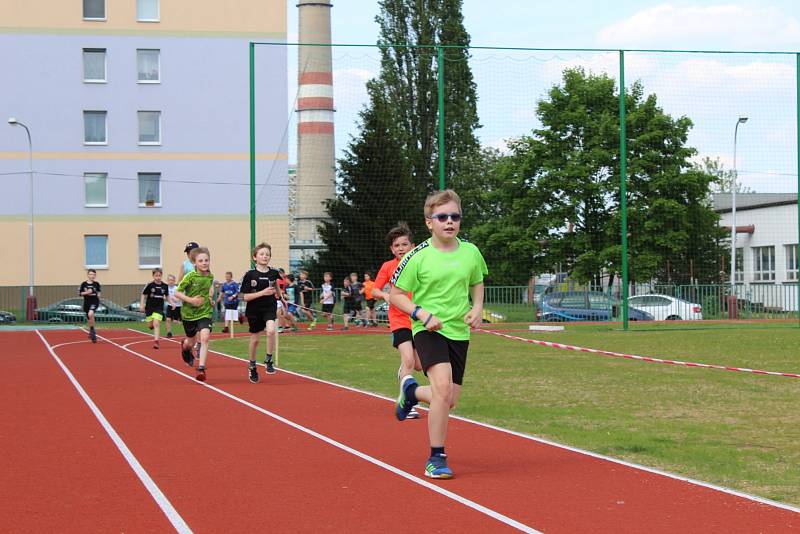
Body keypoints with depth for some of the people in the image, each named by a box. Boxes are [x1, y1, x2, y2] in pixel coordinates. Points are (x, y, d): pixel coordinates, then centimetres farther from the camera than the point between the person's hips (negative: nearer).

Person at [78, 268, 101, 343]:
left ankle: (92, 331, -14)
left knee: (90, 314, -29)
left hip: (95, 301, -2)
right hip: (87, 302, 2)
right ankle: (92, 333, 37)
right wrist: (86, 292, -15)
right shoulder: (84, 284, -2)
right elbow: (80, 293, 1)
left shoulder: (96, 283, 1)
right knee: (89, 318, 14)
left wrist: (98, 294, -1)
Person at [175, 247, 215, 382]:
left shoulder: (210, 276, -3)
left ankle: (201, 368, -18)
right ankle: (185, 346, 55)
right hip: (189, 313, -1)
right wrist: (190, 300, -26)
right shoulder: (190, 276, -16)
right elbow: (177, 292, -14)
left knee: (204, 337, -20)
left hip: (205, 312, 2)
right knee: (192, 341, 16)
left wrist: (210, 298, 5)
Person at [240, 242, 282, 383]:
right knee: (255, 339, 11)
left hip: (270, 308, 1)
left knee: (271, 330, -26)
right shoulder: (250, 275, -12)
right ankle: (252, 366, 33)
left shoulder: (274, 273, -4)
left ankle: (268, 360, -8)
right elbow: (245, 297, -14)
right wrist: (263, 292, -23)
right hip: (254, 310, -1)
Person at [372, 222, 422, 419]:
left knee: (419, 365, 8)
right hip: (399, 320, -3)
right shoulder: (388, 267, -2)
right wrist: (385, 295, -20)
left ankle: (403, 369, 45)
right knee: (408, 360, -20)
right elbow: (374, 291, 2)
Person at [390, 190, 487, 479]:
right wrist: (423, 314, -18)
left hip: (459, 331, 5)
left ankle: (411, 391, 42)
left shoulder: (470, 252, 2)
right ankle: (436, 458, -14)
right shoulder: (418, 257, -10)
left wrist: (477, 308, 2)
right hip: (429, 331, -5)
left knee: (449, 400, 7)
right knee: (443, 386, -26)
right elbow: (396, 295, -3)